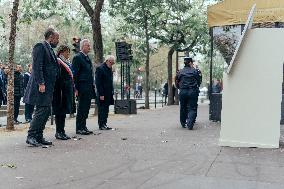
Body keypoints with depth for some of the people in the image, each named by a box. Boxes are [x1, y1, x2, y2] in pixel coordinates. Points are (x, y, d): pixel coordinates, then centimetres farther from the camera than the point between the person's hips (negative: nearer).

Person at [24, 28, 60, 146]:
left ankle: (39, 137, 14)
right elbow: (37, 66, -17)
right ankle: (31, 136, -3)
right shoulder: (40, 47, -8)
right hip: (42, 86, -10)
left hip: (48, 87, 10)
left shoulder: (49, 49, 21)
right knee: (41, 111, -10)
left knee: (46, 112, 9)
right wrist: (41, 83, -22)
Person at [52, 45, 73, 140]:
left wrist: (73, 89, 17)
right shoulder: (58, 62, -8)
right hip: (61, 89, -9)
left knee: (64, 110, 11)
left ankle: (61, 131, 18)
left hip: (68, 89, 9)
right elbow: (56, 77, -15)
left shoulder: (68, 62, 18)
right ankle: (59, 132, 2)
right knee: (60, 111, -4)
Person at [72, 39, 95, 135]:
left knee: (86, 108, 12)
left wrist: (92, 87, 17)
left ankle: (83, 127, 19)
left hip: (89, 89, 9)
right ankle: (79, 128, 5)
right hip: (82, 88, -8)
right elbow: (74, 74, -13)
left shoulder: (87, 58, 19)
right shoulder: (77, 57, -8)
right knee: (81, 109, -3)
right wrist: (76, 88, -17)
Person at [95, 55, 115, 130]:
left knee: (106, 110, 10)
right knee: (102, 109, -4)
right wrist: (101, 94, -19)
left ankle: (104, 124, 15)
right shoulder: (100, 69, -11)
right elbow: (98, 83, -15)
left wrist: (112, 92, 15)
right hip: (102, 94, -8)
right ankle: (101, 125, 1)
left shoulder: (109, 69, 17)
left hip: (108, 94, 8)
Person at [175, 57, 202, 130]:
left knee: (183, 108, 15)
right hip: (193, 92, -2)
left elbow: (177, 83, 10)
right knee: (192, 108, 1)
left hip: (183, 92, 3)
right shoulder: (195, 71, -2)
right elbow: (199, 81, 6)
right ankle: (190, 124, -12)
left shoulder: (180, 72, 5)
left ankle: (183, 123, 24)